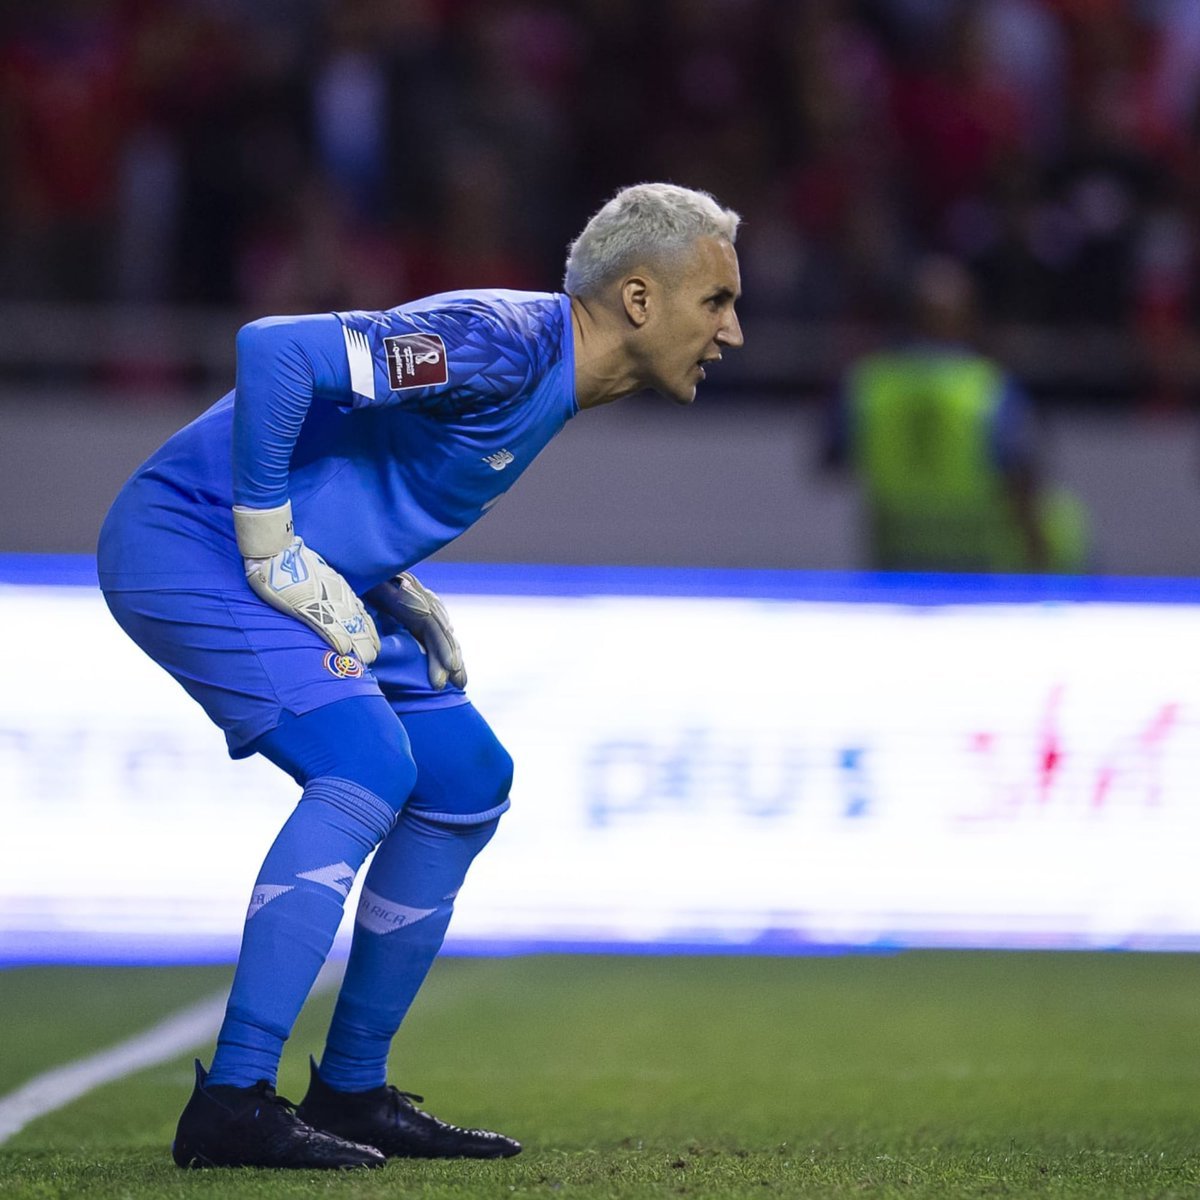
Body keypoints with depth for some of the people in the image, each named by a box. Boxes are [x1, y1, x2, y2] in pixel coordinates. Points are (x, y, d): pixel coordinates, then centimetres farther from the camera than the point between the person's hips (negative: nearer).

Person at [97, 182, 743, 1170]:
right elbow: (276, 351, -33)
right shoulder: (498, 346, -24)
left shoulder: (559, 374, 8)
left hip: (304, 567, 10)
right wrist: (274, 549, -25)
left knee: (467, 781, 9)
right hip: (184, 541, -10)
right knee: (368, 764, -24)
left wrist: (398, 592, 4)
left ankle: (352, 1091, 16)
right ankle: (231, 1105, -23)